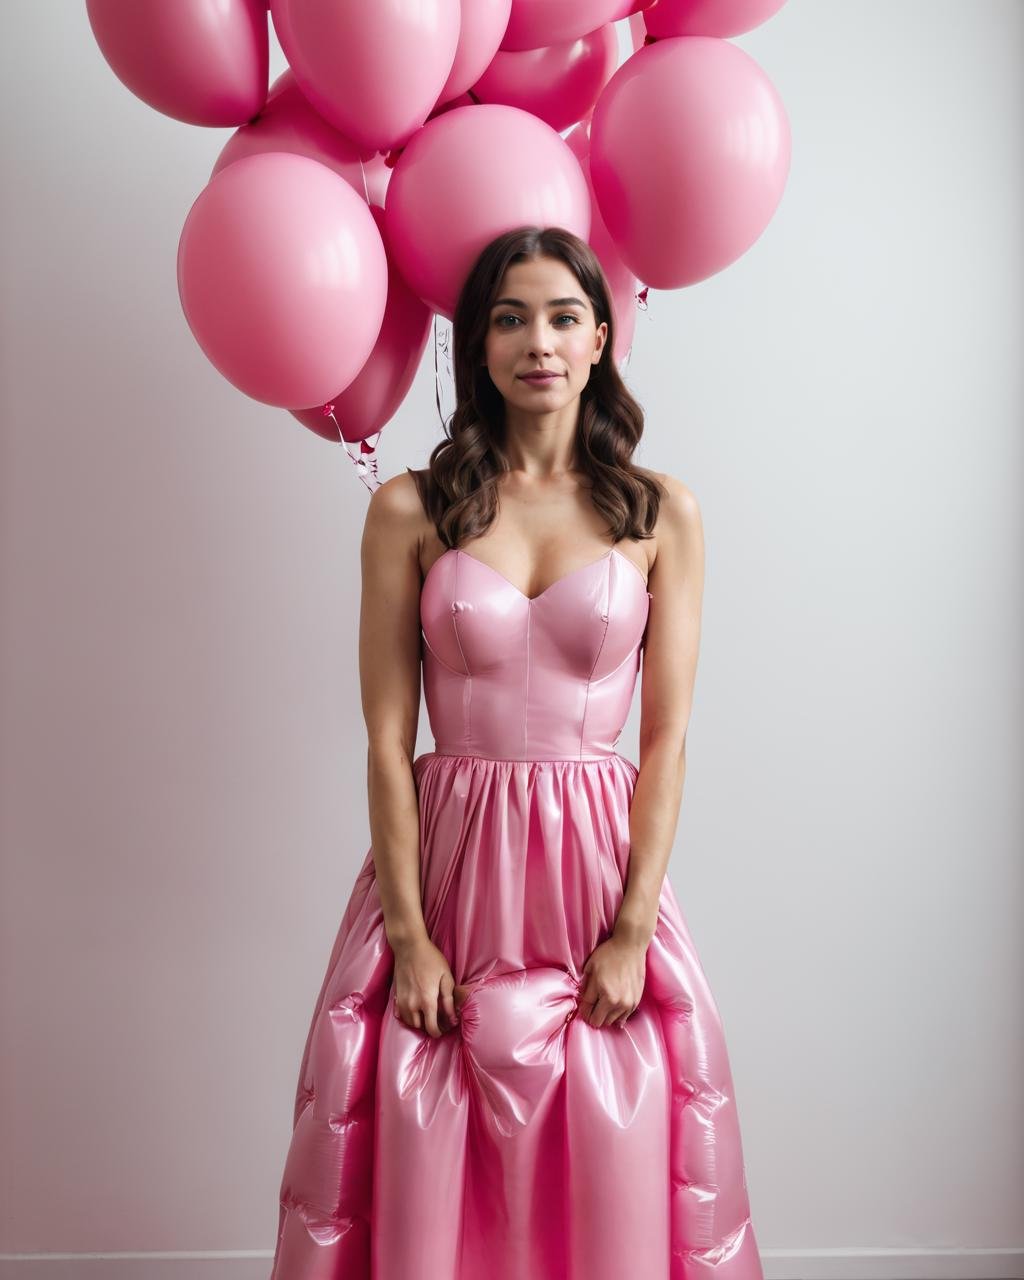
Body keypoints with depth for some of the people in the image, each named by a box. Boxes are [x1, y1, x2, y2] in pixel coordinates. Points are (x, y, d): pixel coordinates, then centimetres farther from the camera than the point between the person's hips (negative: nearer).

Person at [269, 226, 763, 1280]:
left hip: (598, 867, 1)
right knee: (428, 1173, 8)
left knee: (607, 1175, 8)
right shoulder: (410, 511, -1)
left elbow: (667, 736, 0)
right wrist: (407, 932, -7)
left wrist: (635, 929, -6)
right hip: (448, 863, 0)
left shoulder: (662, 515, 2)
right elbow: (388, 737, -3)